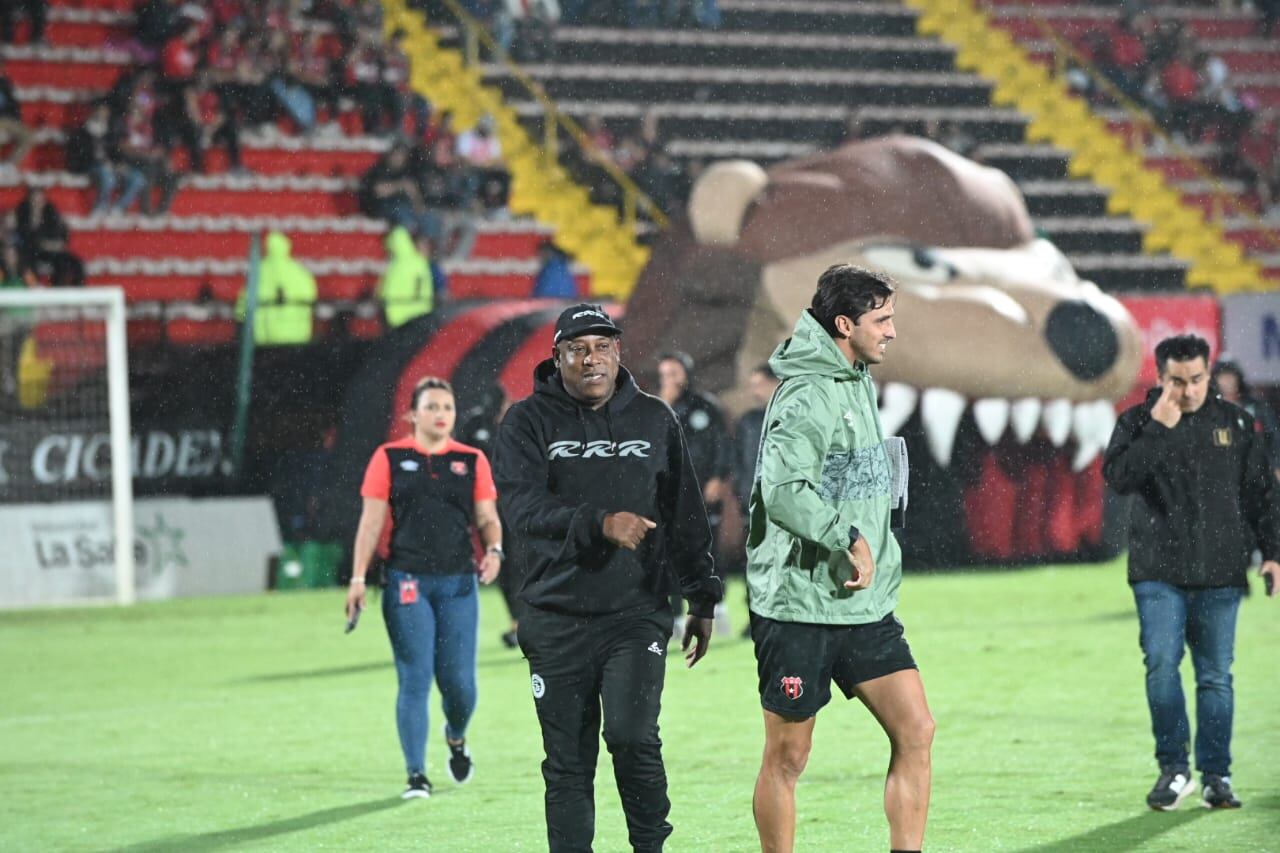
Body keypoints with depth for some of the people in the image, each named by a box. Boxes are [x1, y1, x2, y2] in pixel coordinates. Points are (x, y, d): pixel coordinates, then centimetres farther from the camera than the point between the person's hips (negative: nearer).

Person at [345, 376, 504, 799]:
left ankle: (456, 737, 34)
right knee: (414, 680, -6)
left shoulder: (472, 461, 10)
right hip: (407, 583, -2)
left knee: (459, 681, 0)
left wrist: (493, 549, -12)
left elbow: (487, 518, 9)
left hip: (458, 583, 2)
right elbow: (371, 521, 2)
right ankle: (416, 775, -2)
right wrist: (358, 578, -3)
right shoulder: (389, 458, 4)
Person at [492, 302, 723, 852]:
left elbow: (685, 514, 17)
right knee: (568, 764, 4)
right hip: (556, 621, 0)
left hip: (637, 615, 0)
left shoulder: (654, 420, 10)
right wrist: (600, 523, -27)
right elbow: (523, 507, -14)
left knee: (632, 735, -16)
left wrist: (702, 599, 17)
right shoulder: (528, 423, 1)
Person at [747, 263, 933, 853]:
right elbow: (782, 490, -30)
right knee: (787, 757, 3)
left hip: (865, 606, 8)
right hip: (799, 607, -8)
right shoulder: (810, 396, -17)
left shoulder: (859, 384, 13)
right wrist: (848, 539, -26)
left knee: (916, 731, -3)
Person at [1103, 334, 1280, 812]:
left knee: (1215, 676, 3)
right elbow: (1118, 476, -14)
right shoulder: (1138, 422, 3)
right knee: (1161, 665, -13)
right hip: (1158, 571, -1)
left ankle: (1215, 775, 11)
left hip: (1220, 574, 2)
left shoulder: (1235, 423, 9)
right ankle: (1174, 768, -2)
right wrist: (1158, 428, -17)